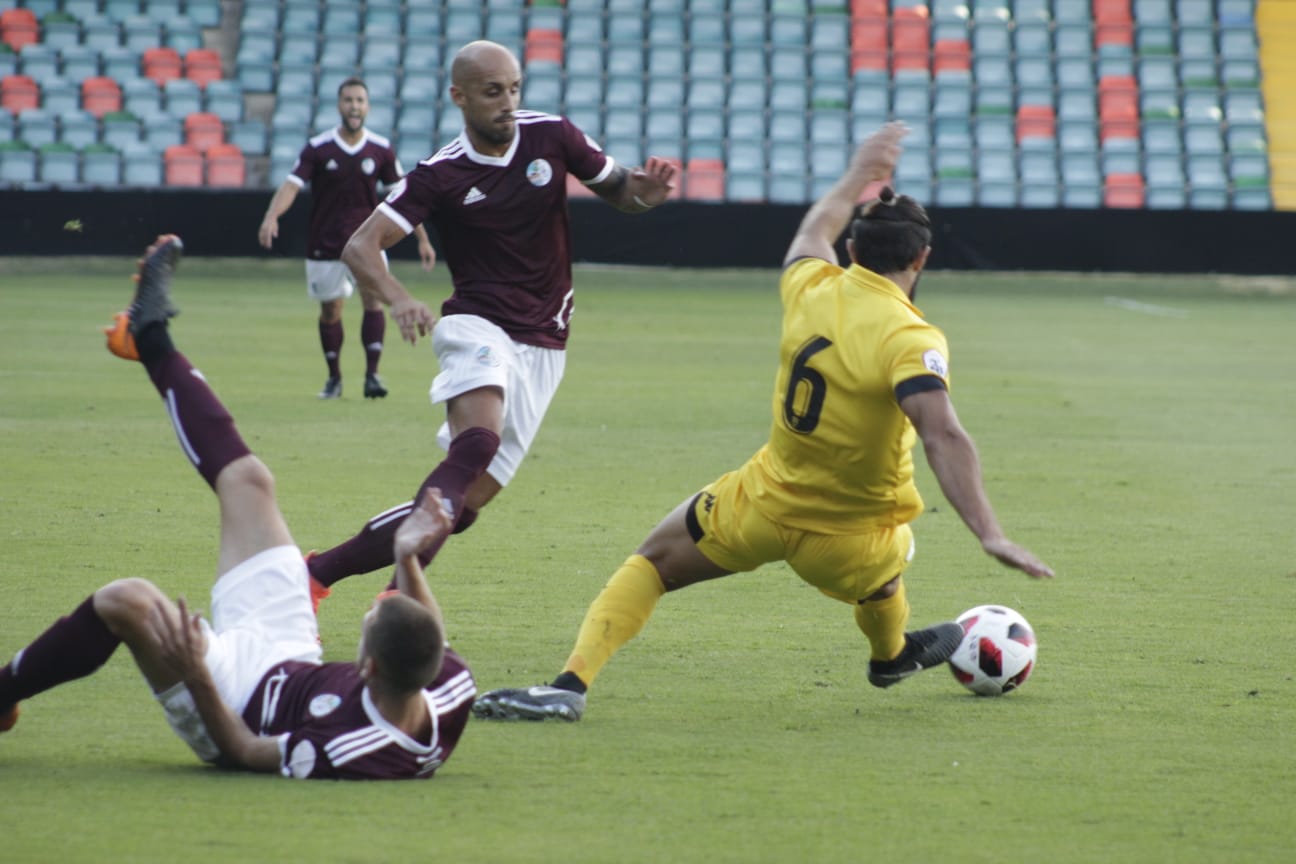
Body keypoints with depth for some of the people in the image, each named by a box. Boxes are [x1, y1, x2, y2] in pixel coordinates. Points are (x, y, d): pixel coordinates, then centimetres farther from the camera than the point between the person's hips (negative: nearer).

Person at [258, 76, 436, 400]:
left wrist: (422, 238, 4)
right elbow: (292, 184, -17)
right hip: (324, 244, 0)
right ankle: (334, 377, 24)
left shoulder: (381, 149, -2)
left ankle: (372, 374, -17)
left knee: (373, 295, -19)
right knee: (330, 310, 7)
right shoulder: (318, 148, -7)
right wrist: (271, 216, -35)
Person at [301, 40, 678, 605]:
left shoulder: (552, 136, 2)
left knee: (466, 500, -4)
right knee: (478, 442, -34)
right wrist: (397, 299, -33)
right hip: (478, 326, -3)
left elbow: (616, 188, 16)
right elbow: (360, 246, -12)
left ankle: (322, 569, 6)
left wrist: (646, 190, -10)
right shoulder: (441, 176, -6)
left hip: (541, 347, 3)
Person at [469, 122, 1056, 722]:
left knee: (653, 561, 18)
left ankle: (571, 683, 1)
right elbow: (942, 437, -36)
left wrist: (859, 177, 37)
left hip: (765, 508, 2)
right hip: (851, 547, -2)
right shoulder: (910, 339, -23)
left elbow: (813, 232, 19)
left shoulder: (811, 289, -6)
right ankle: (893, 656, 63)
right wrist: (989, 533, -41)